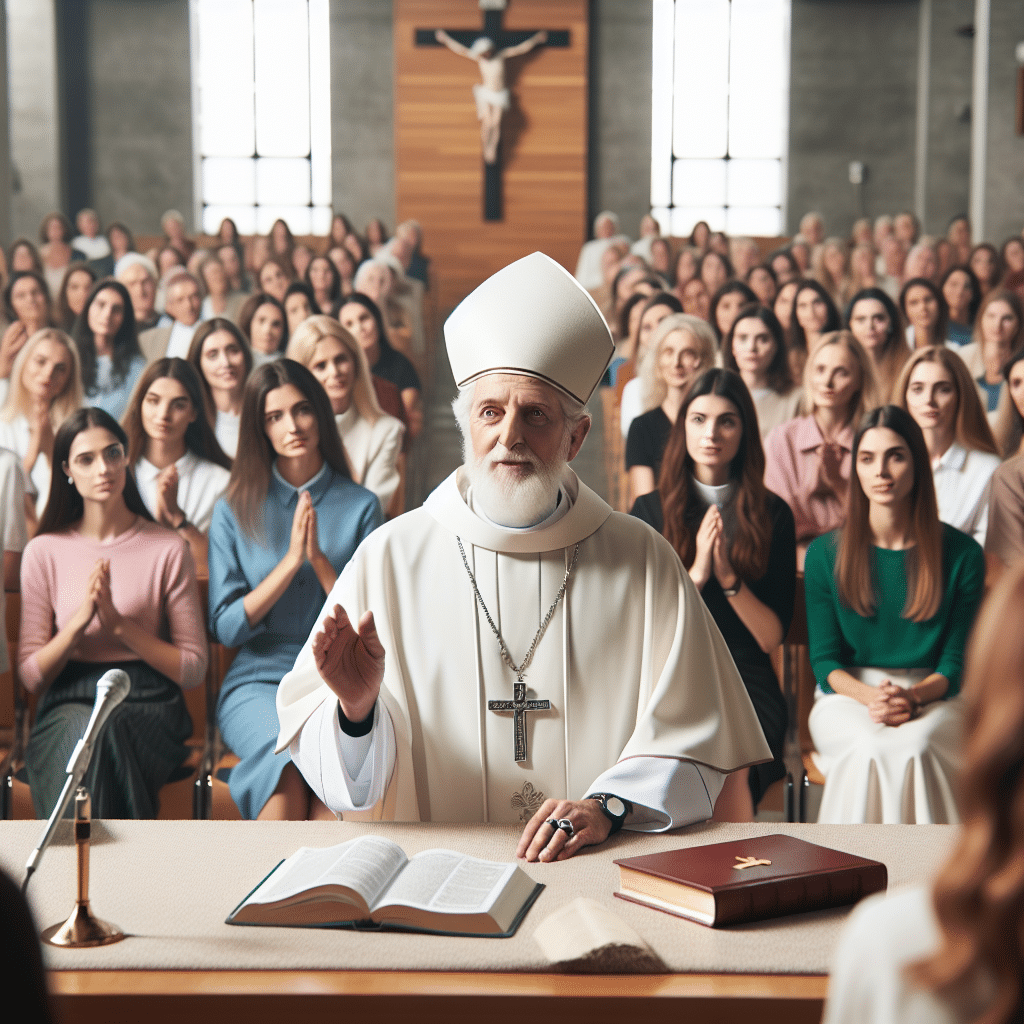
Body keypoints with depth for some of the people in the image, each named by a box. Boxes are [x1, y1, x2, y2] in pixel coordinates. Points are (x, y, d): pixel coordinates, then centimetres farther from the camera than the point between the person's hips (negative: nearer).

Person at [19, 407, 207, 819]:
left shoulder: (168, 549, 5)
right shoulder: (44, 552, 8)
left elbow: (193, 669, 2)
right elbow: (31, 676, 6)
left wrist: (120, 624, -11)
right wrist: (78, 621, -11)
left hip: (148, 707, -1)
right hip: (68, 704, 1)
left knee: (100, 730, -36)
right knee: (81, 728, -36)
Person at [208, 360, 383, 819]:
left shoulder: (361, 506, 9)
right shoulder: (235, 510, 9)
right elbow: (226, 627, 1)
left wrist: (320, 560, -10)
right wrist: (291, 561, -9)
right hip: (259, 681, 0)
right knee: (291, 761, -36)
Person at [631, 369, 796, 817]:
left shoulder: (772, 514, 7)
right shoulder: (651, 510, 8)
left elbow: (771, 638, 3)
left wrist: (728, 577, -12)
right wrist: (696, 574, -12)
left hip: (747, 681, 0)